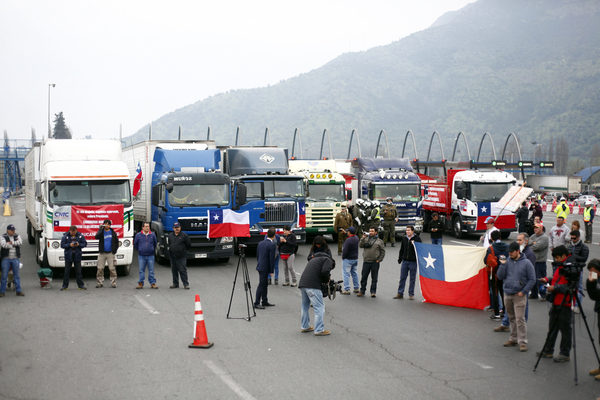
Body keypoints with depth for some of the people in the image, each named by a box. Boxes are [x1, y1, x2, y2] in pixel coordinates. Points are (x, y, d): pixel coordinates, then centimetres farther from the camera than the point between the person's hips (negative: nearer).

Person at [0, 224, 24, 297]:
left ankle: (18, 291, 9)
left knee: (16, 275, 5)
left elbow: (20, 242, -10)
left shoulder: (17, 236, 9)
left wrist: (11, 243, -17)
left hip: (15, 258, 2)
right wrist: (14, 245, -14)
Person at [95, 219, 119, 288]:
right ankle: (99, 283, 8)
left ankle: (113, 283, 1)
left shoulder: (113, 233, 7)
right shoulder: (101, 232, 3)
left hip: (110, 253, 0)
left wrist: (115, 250, 2)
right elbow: (96, 237, -18)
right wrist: (101, 229, -21)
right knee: (100, 269, 1)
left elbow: (116, 242, 13)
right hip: (102, 253, 0)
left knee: (112, 269, -3)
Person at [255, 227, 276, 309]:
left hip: (260, 267, 8)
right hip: (265, 268, -8)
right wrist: (271, 270, -10)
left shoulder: (261, 243, 8)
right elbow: (272, 258, -16)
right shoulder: (272, 245, -16)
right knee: (261, 285, -3)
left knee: (265, 284, 17)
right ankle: (256, 303, -1)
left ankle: (264, 301, 25)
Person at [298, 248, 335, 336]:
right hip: (312, 286, -8)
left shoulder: (314, 259, 33)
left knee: (305, 306, 22)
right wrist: (326, 280, 6)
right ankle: (319, 330, -1)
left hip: (302, 284, 8)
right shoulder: (328, 260, 7)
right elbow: (325, 271, -12)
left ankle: (304, 327, 32)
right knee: (319, 307, -1)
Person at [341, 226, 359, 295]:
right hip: (355, 258, 8)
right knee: (354, 273, 17)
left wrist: (343, 257, -5)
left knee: (346, 274, -2)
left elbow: (345, 250, -22)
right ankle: (356, 288, 21)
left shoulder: (348, 240, -23)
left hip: (348, 259, -8)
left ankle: (347, 289, -3)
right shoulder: (356, 238, 1)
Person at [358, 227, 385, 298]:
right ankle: (362, 291, 13)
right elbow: (360, 245, -2)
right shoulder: (366, 239, 9)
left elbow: (382, 252, 6)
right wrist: (363, 238, -12)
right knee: (363, 277, 4)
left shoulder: (379, 241, 5)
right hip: (366, 262, 1)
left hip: (375, 262, -1)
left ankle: (373, 292, 13)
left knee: (374, 278, 5)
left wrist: (379, 260, -3)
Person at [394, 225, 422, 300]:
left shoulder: (417, 238, -5)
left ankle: (411, 294, 13)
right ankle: (400, 293, 13)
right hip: (405, 261, 4)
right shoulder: (404, 238, 8)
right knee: (402, 278, 6)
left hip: (413, 261, -4)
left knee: (412, 279, 5)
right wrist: (400, 258, 15)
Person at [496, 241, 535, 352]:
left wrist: (523, 291, -10)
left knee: (520, 319, -8)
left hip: (519, 295, -4)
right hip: (507, 294, 4)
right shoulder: (507, 261, 5)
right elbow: (500, 277, 1)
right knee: (511, 318, 13)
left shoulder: (526, 263, -5)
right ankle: (513, 338, 24)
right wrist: (503, 264, -10)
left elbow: (532, 279, -3)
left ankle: (522, 341, -4)